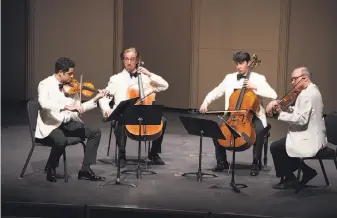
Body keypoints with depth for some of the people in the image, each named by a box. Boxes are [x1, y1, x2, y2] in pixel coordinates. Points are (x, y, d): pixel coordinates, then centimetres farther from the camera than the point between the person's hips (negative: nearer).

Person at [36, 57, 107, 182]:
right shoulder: (45, 84, -11)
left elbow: (78, 109, 11)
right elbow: (44, 103, -31)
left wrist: (96, 99, 1)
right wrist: (66, 106, -38)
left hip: (68, 123, 7)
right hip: (50, 125, -7)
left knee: (95, 133, -7)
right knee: (61, 141, -37)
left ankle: (85, 170, -2)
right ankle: (51, 169, -8)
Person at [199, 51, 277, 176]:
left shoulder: (258, 78, -2)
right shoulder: (229, 78, 9)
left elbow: (273, 95, -13)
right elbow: (215, 92, 10)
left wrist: (255, 88, -22)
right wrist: (206, 102, -9)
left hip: (252, 115, -3)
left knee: (259, 130, -34)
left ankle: (255, 163, -14)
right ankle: (222, 161, -2)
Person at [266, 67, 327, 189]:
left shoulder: (306, 94, -19)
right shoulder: (312, 90, 14)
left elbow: (301, 119, -27)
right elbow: (299, 112, 12)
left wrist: (280, 113, -20)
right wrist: (280, 108, -2)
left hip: (309, 140, -11)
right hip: (313, 136, 11)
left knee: (275, 147, -7)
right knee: (281, 145, 19)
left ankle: (289, 178, 7)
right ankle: (307, 171, 17)